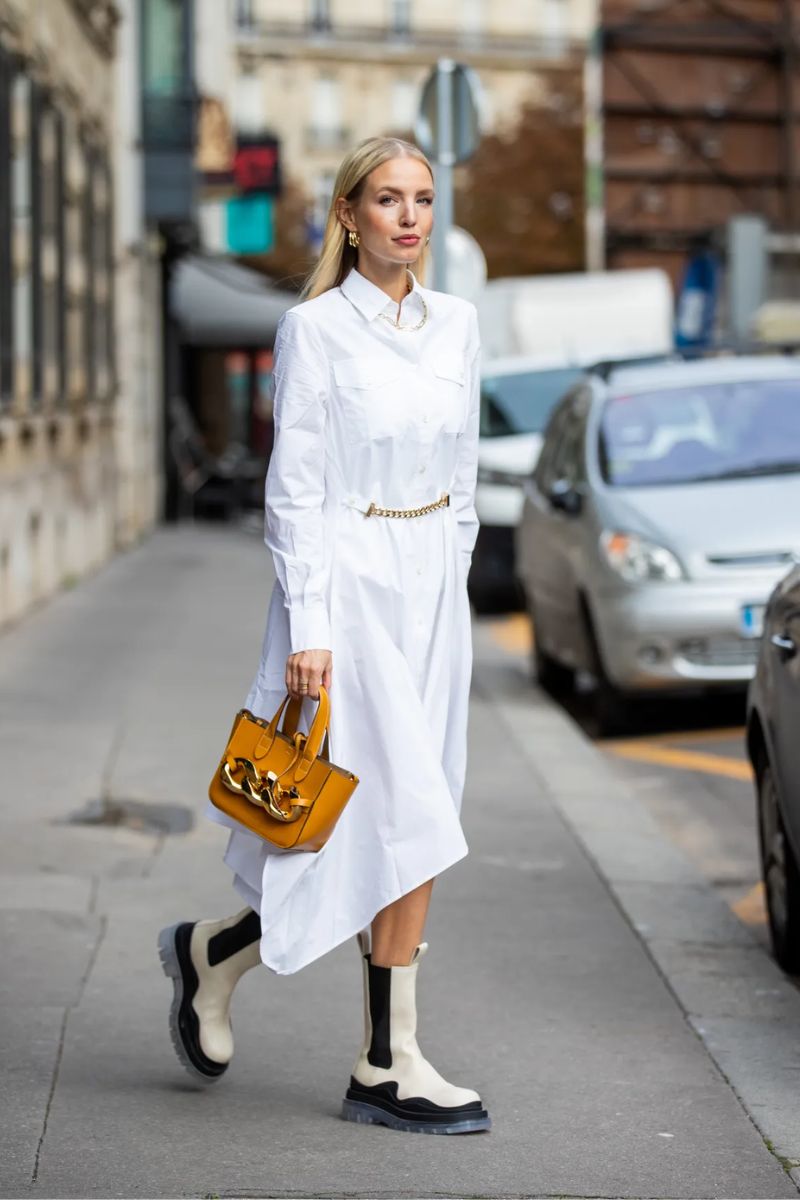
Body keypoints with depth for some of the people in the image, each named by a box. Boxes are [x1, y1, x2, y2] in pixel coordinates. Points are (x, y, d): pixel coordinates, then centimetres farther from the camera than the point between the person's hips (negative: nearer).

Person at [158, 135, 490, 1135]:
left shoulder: (456, 324, 10)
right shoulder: (315, 329, -8)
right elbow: (295, 487, -11)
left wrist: (449, 585, 12)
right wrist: (307, 627, -15)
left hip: (432, 590, 7)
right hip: (348, 584, -7)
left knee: (407, 823, 6)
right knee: (410, 821, -9)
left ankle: (213, 952, 20)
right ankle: (389, 1065, 3)